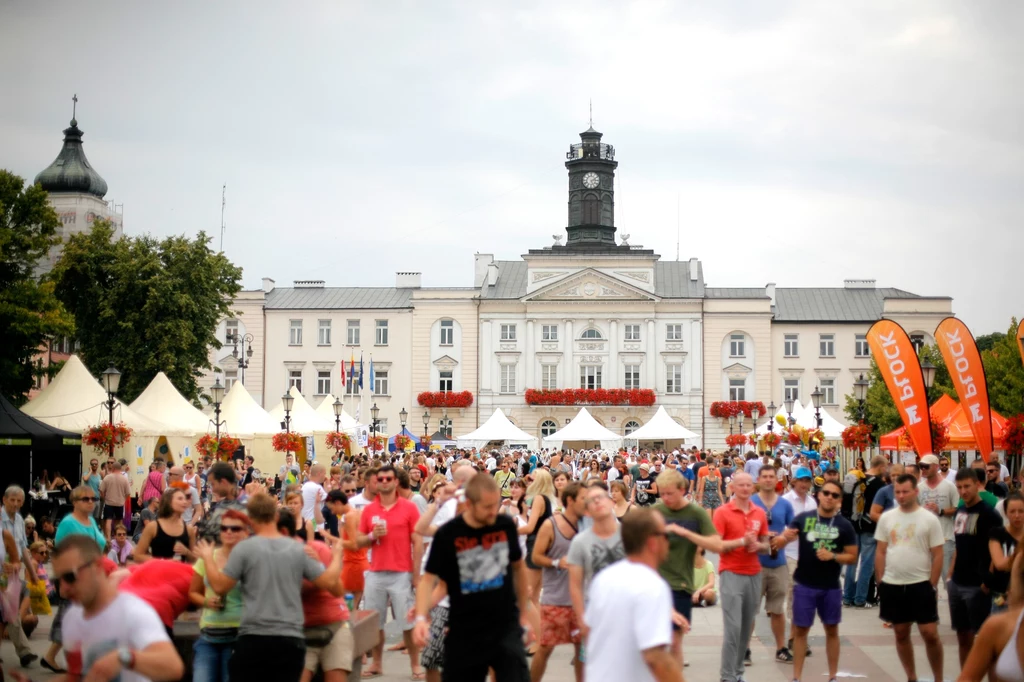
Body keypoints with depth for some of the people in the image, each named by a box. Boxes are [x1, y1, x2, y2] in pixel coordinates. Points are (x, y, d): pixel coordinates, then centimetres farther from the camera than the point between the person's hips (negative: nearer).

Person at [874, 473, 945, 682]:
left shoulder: (929, 519, -6)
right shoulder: (886, 518, 3)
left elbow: (937, 555, -4)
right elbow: (880, 552, 7)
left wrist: (932, 585, -6)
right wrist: (880, 582, 3)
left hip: (921, 585, -3)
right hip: (892, 585, 3)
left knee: (930, 634, -4)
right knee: (901, 633, 11)